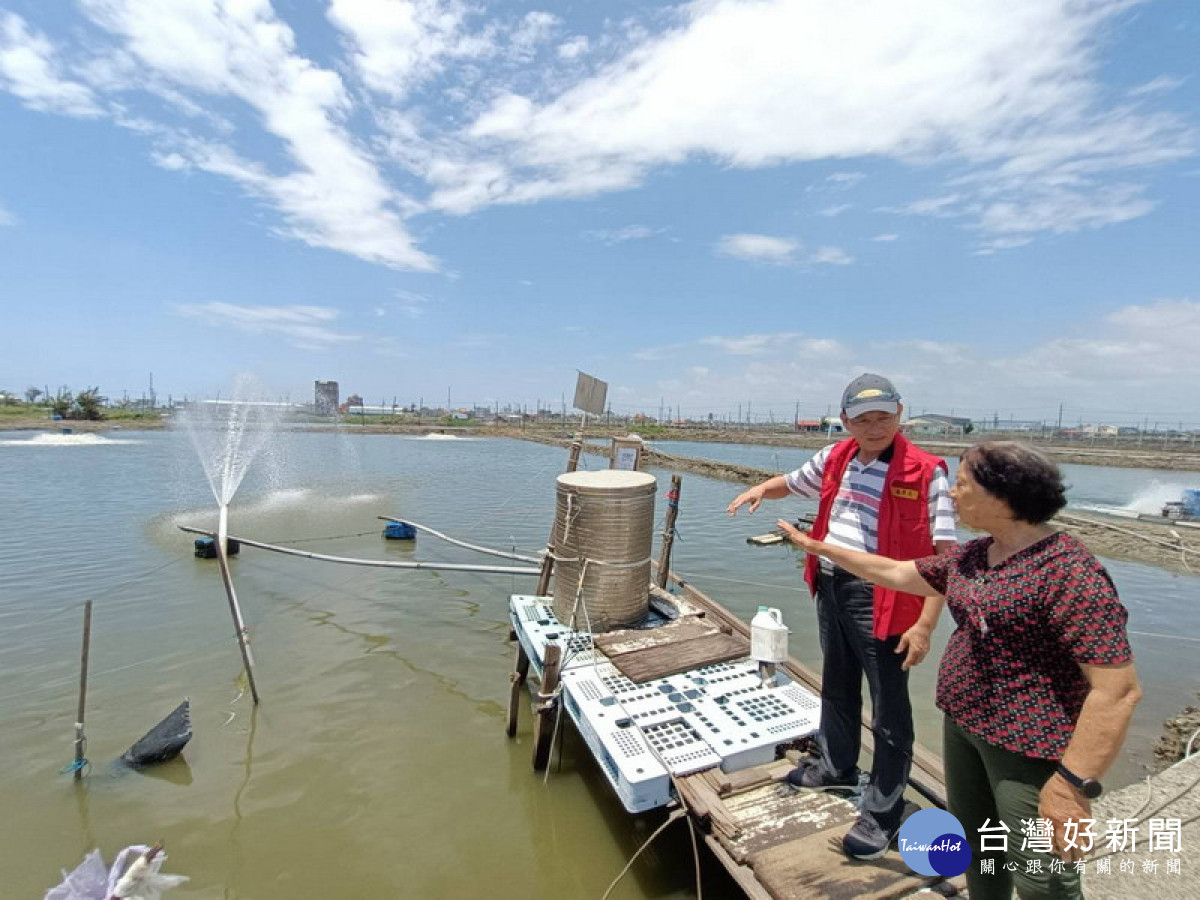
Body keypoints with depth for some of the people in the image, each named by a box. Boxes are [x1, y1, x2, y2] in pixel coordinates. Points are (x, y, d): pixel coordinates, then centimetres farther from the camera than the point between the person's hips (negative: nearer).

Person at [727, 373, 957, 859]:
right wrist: (762, 488, -2)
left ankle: (881, 813, 29)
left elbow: (943, 554, -16)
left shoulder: (925, 472, -15)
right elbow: (792, 482, 20)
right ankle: (837, 766, 48)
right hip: (830, 586, 7)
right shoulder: (835, 458, 2)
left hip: (880, 599, -6)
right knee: (837, 688, 25)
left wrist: (925, 624, -20)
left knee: (889, 710, 9)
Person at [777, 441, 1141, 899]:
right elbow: (896, 572, 13)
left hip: (1030, 745, -8)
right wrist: (820, 547, 14)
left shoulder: (1069, 573, -23)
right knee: (976, 846, 24)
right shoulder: (972, 556, 3)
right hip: (962, 724, 8)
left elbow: (1118, 690, -24)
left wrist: (1074, 784, -25)